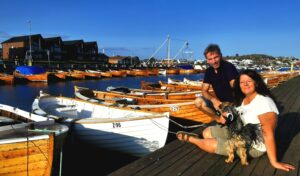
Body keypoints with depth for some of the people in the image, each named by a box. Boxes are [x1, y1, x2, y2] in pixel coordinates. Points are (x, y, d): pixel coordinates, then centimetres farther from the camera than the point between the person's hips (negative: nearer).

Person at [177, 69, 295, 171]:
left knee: (209, 144, -14)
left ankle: (190, 138, 9)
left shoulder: (264, 103, -26)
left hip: (253, 147, -8)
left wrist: (274, 162, -28)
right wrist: (226, 116, -4)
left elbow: (268, 134, -29)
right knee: (207, 132, 0)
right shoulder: (243, 99, 2)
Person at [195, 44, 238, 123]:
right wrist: (214, 99, -20)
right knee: (198, 101, -12)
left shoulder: (229, 67, -18)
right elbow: (204, 91, 0)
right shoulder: (209, 71, 2)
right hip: (220, 101, 7)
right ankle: (219, 119, -1)